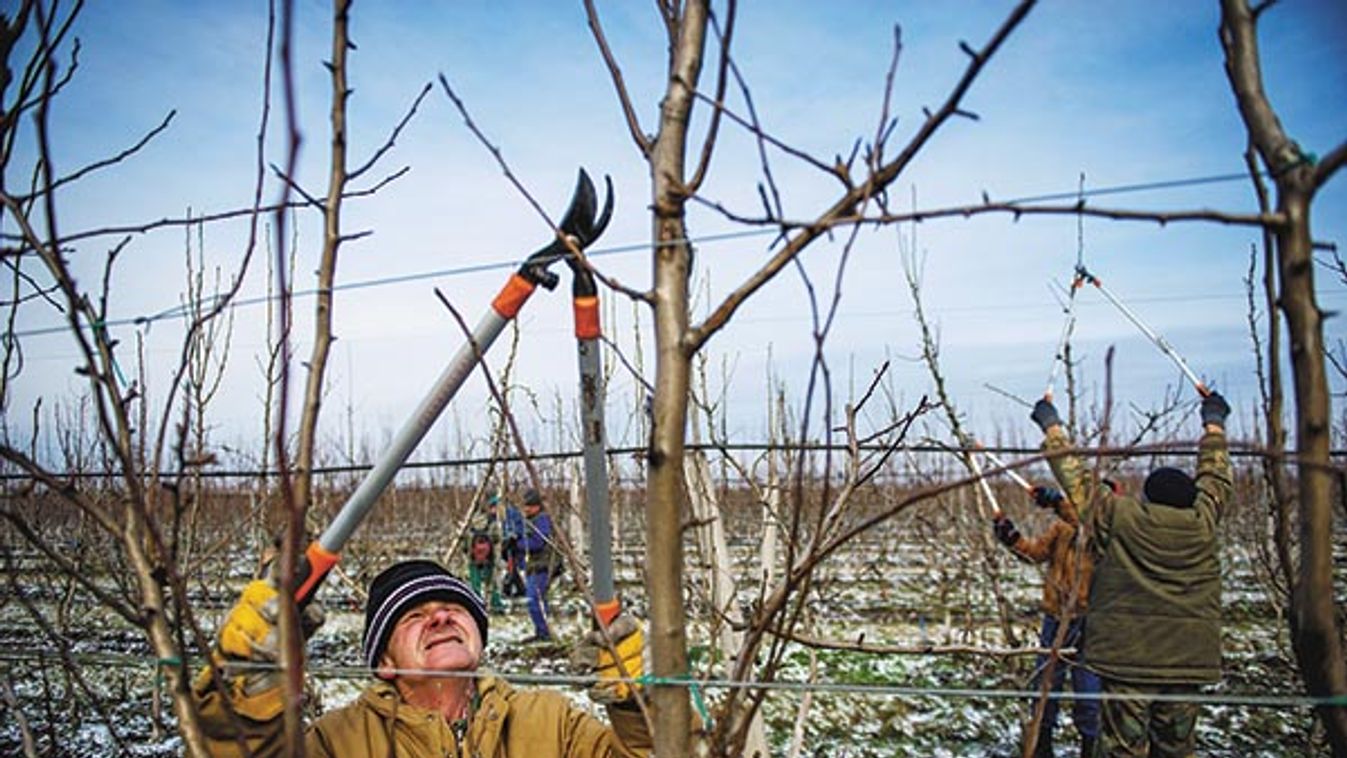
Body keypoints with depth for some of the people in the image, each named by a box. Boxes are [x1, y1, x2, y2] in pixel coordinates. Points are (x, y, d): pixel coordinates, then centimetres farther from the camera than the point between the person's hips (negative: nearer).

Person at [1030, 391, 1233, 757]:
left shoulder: (1119, 517, -5)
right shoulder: (1202, 521, 3)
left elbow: (1075, 479, 5)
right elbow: (1216, 477, 21)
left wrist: (1051, 425, 19)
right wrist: (1214, 422, 38)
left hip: (1128, 659, -3)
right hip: (1188, 659, 3)